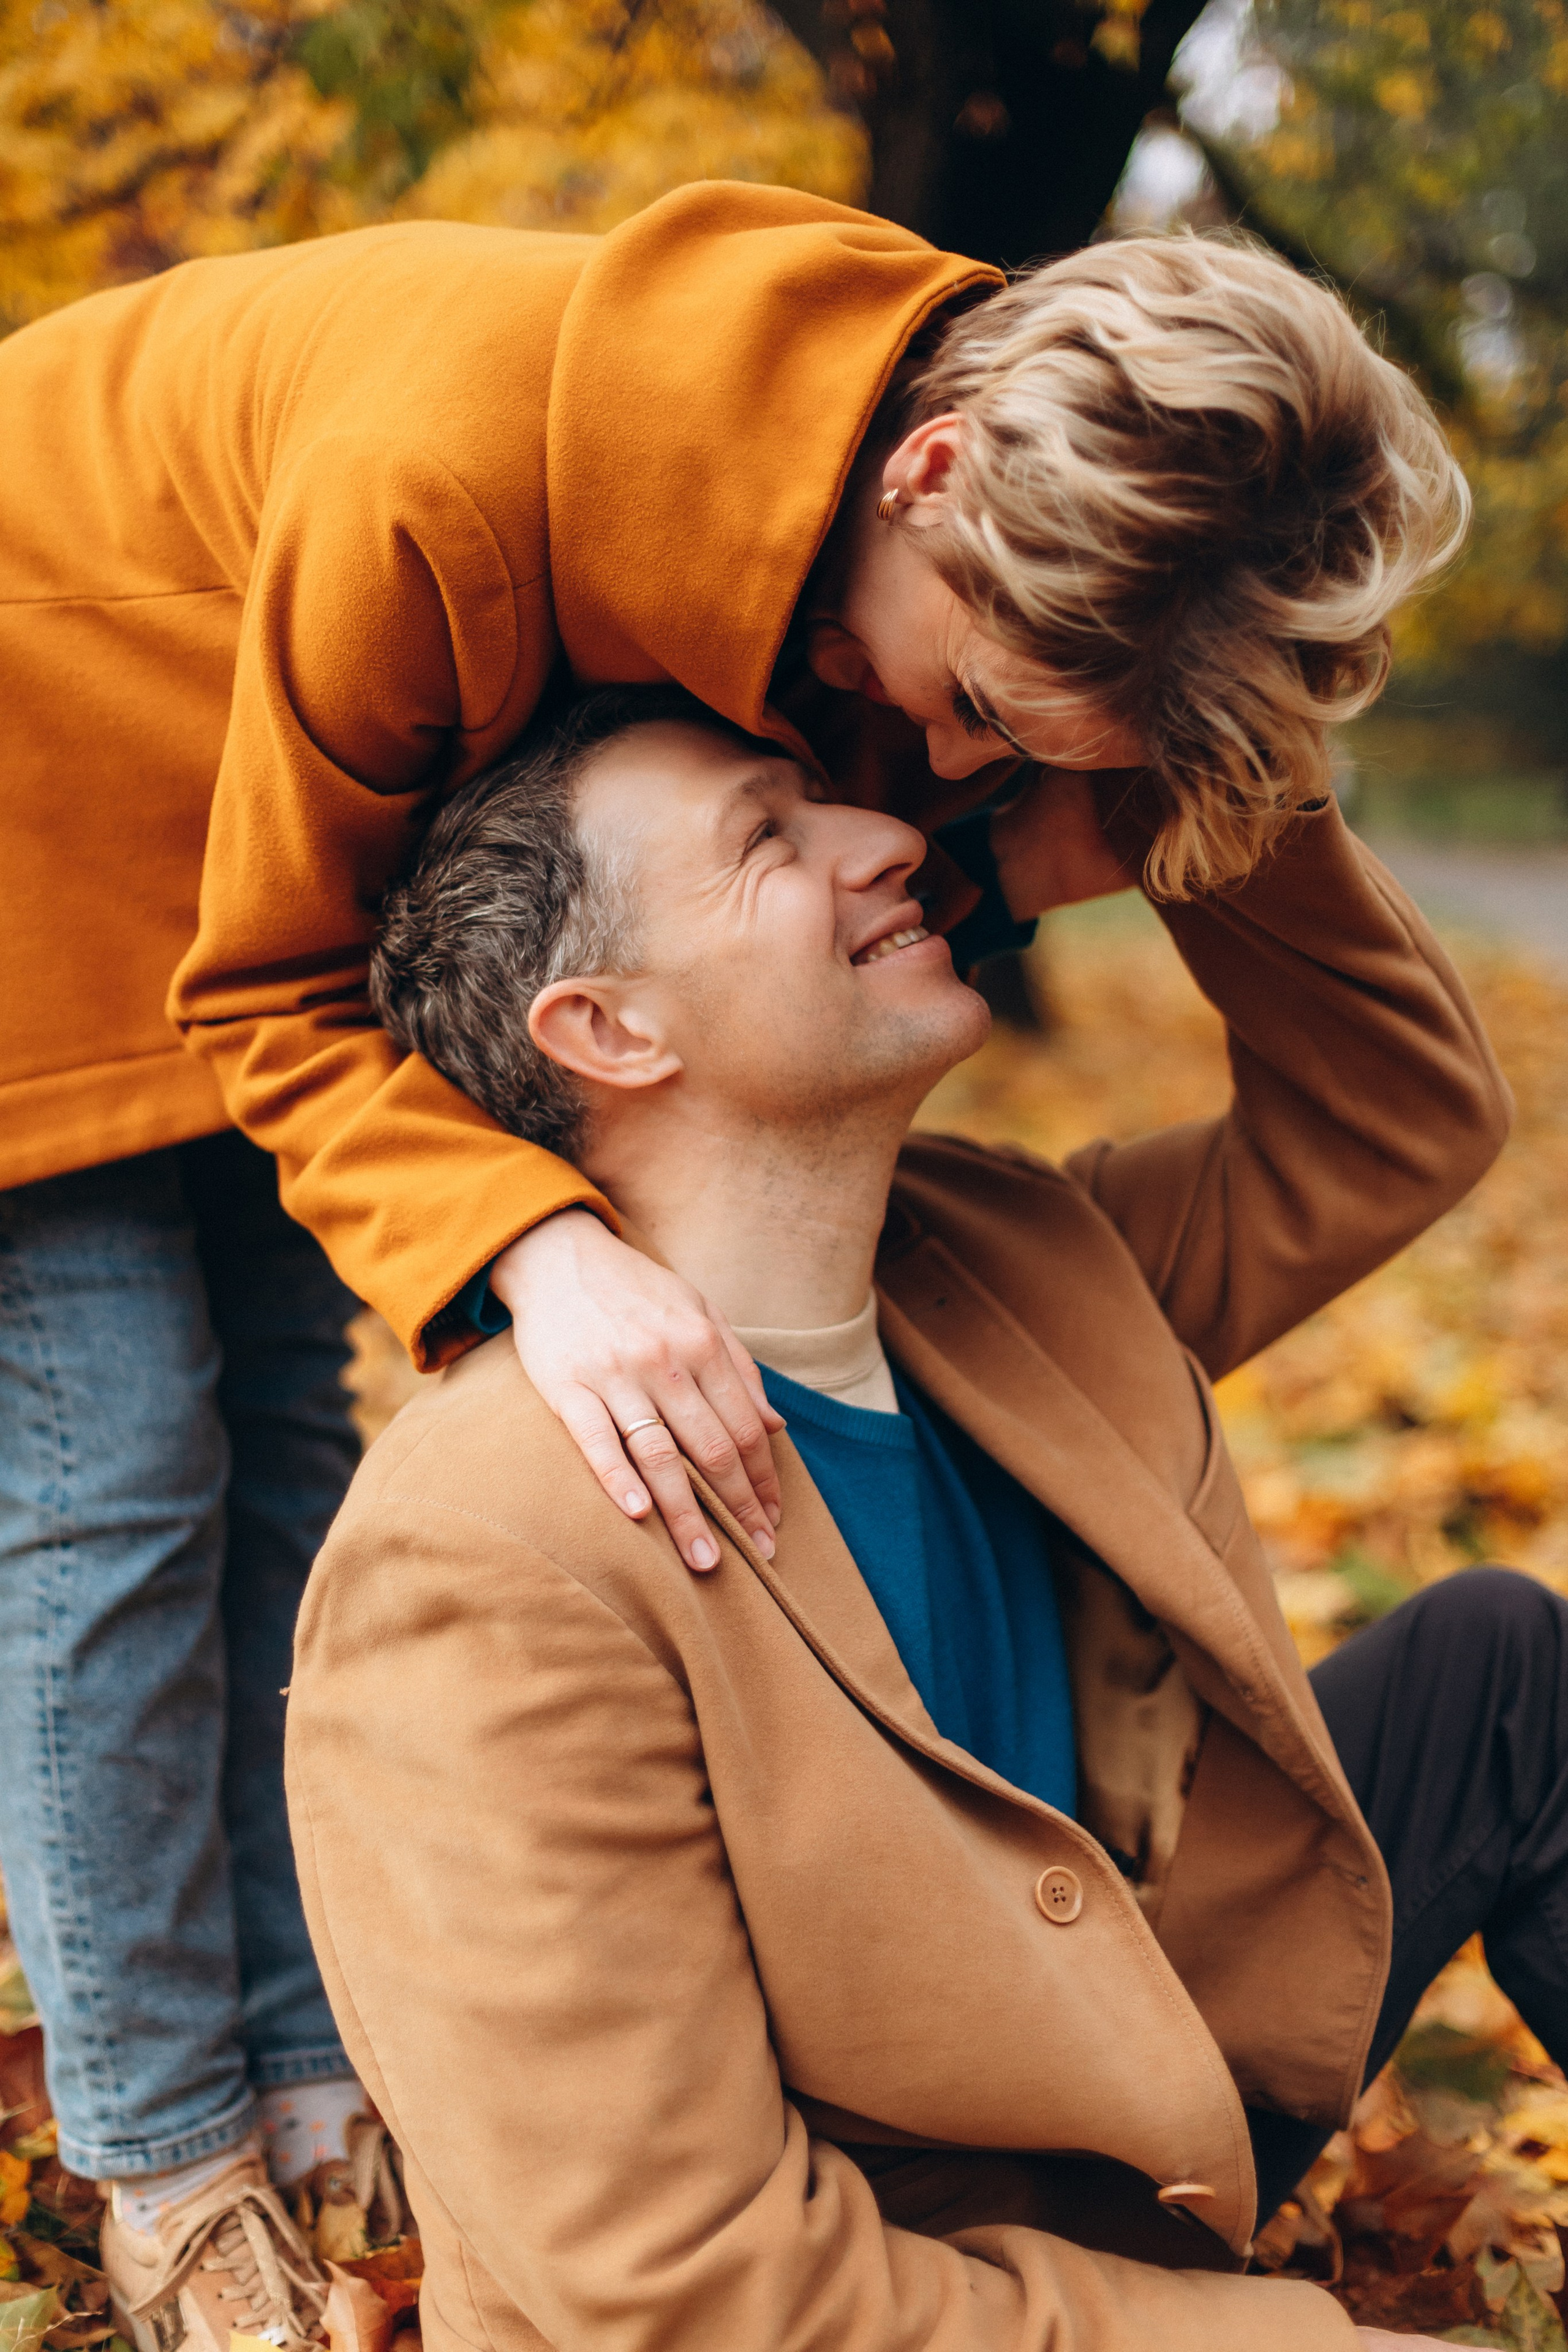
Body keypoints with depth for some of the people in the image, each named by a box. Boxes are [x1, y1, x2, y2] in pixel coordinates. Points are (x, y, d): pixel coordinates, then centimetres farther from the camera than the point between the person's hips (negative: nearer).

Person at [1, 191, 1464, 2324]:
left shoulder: (871, 547, -19)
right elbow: (269, 991, -28)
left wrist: (1000, 861, -29)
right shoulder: (446, 482, -40)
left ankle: (305, 2073, 20)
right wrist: (534, 1246, -44)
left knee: (283, 1424, 6)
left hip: (277, 798, 6)